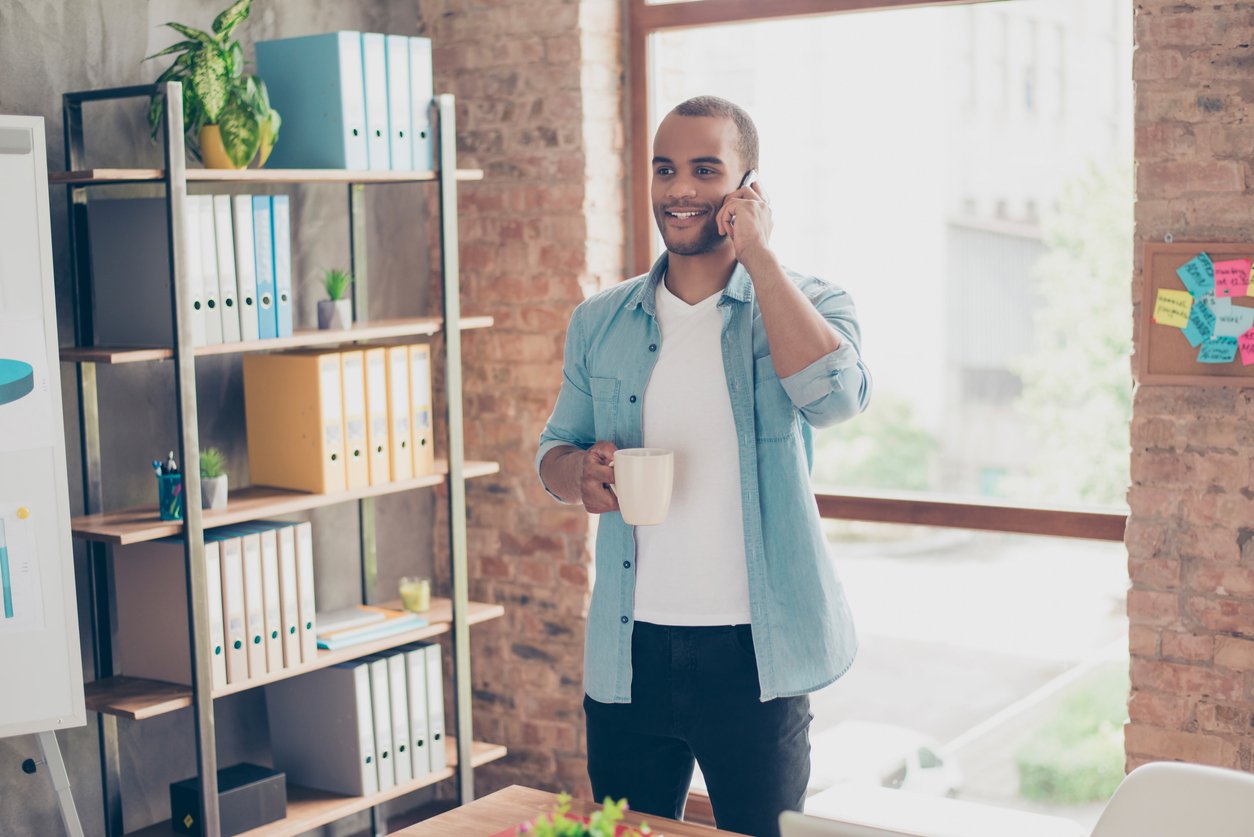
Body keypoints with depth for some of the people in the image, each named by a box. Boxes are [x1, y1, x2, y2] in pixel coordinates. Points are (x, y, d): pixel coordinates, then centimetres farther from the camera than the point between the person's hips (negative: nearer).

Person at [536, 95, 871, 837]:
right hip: (628, 655, 3)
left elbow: (834, 396, -24)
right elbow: (553, 455, 13)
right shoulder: (601, 323, 7)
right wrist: (583, 470, -11)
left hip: (754, 655, -3)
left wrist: (757, 253, -18)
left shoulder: (809, 304, -3)